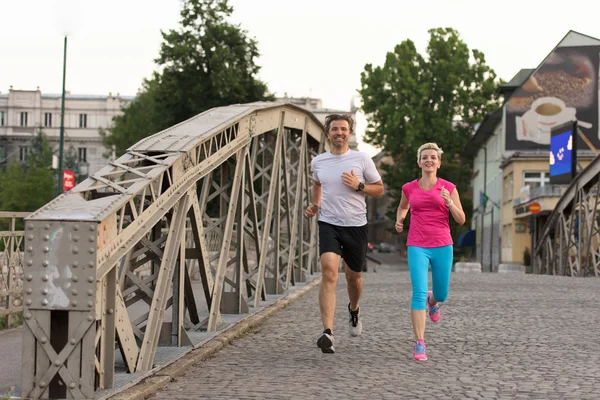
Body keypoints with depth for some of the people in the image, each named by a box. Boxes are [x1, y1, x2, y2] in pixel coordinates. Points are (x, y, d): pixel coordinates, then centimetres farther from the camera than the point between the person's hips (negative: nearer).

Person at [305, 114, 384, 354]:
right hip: (328, 224, 0)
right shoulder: (317, 162, 5)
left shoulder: (362, 159, -2)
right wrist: (315, 204, 11)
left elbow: (379, 190, 5)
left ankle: (354, 310, 49)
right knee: (329, 273, -20)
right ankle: (328, 333, -27)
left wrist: (359, 186, -12)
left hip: (356, 225, 0)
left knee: (353, 276, 13)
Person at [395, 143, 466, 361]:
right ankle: (420, 344, -13)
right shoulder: (409, 188, 5)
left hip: (442, 246, 1)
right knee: (419, 292, -16)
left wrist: (449, 202, -15)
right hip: (417, 247, -1)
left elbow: (461, 220, 2)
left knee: (441, 295, 13)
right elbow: (402, 206, 27)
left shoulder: (448, 188, 2)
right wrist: (399, 220, 6)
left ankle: (432, 300, 52)